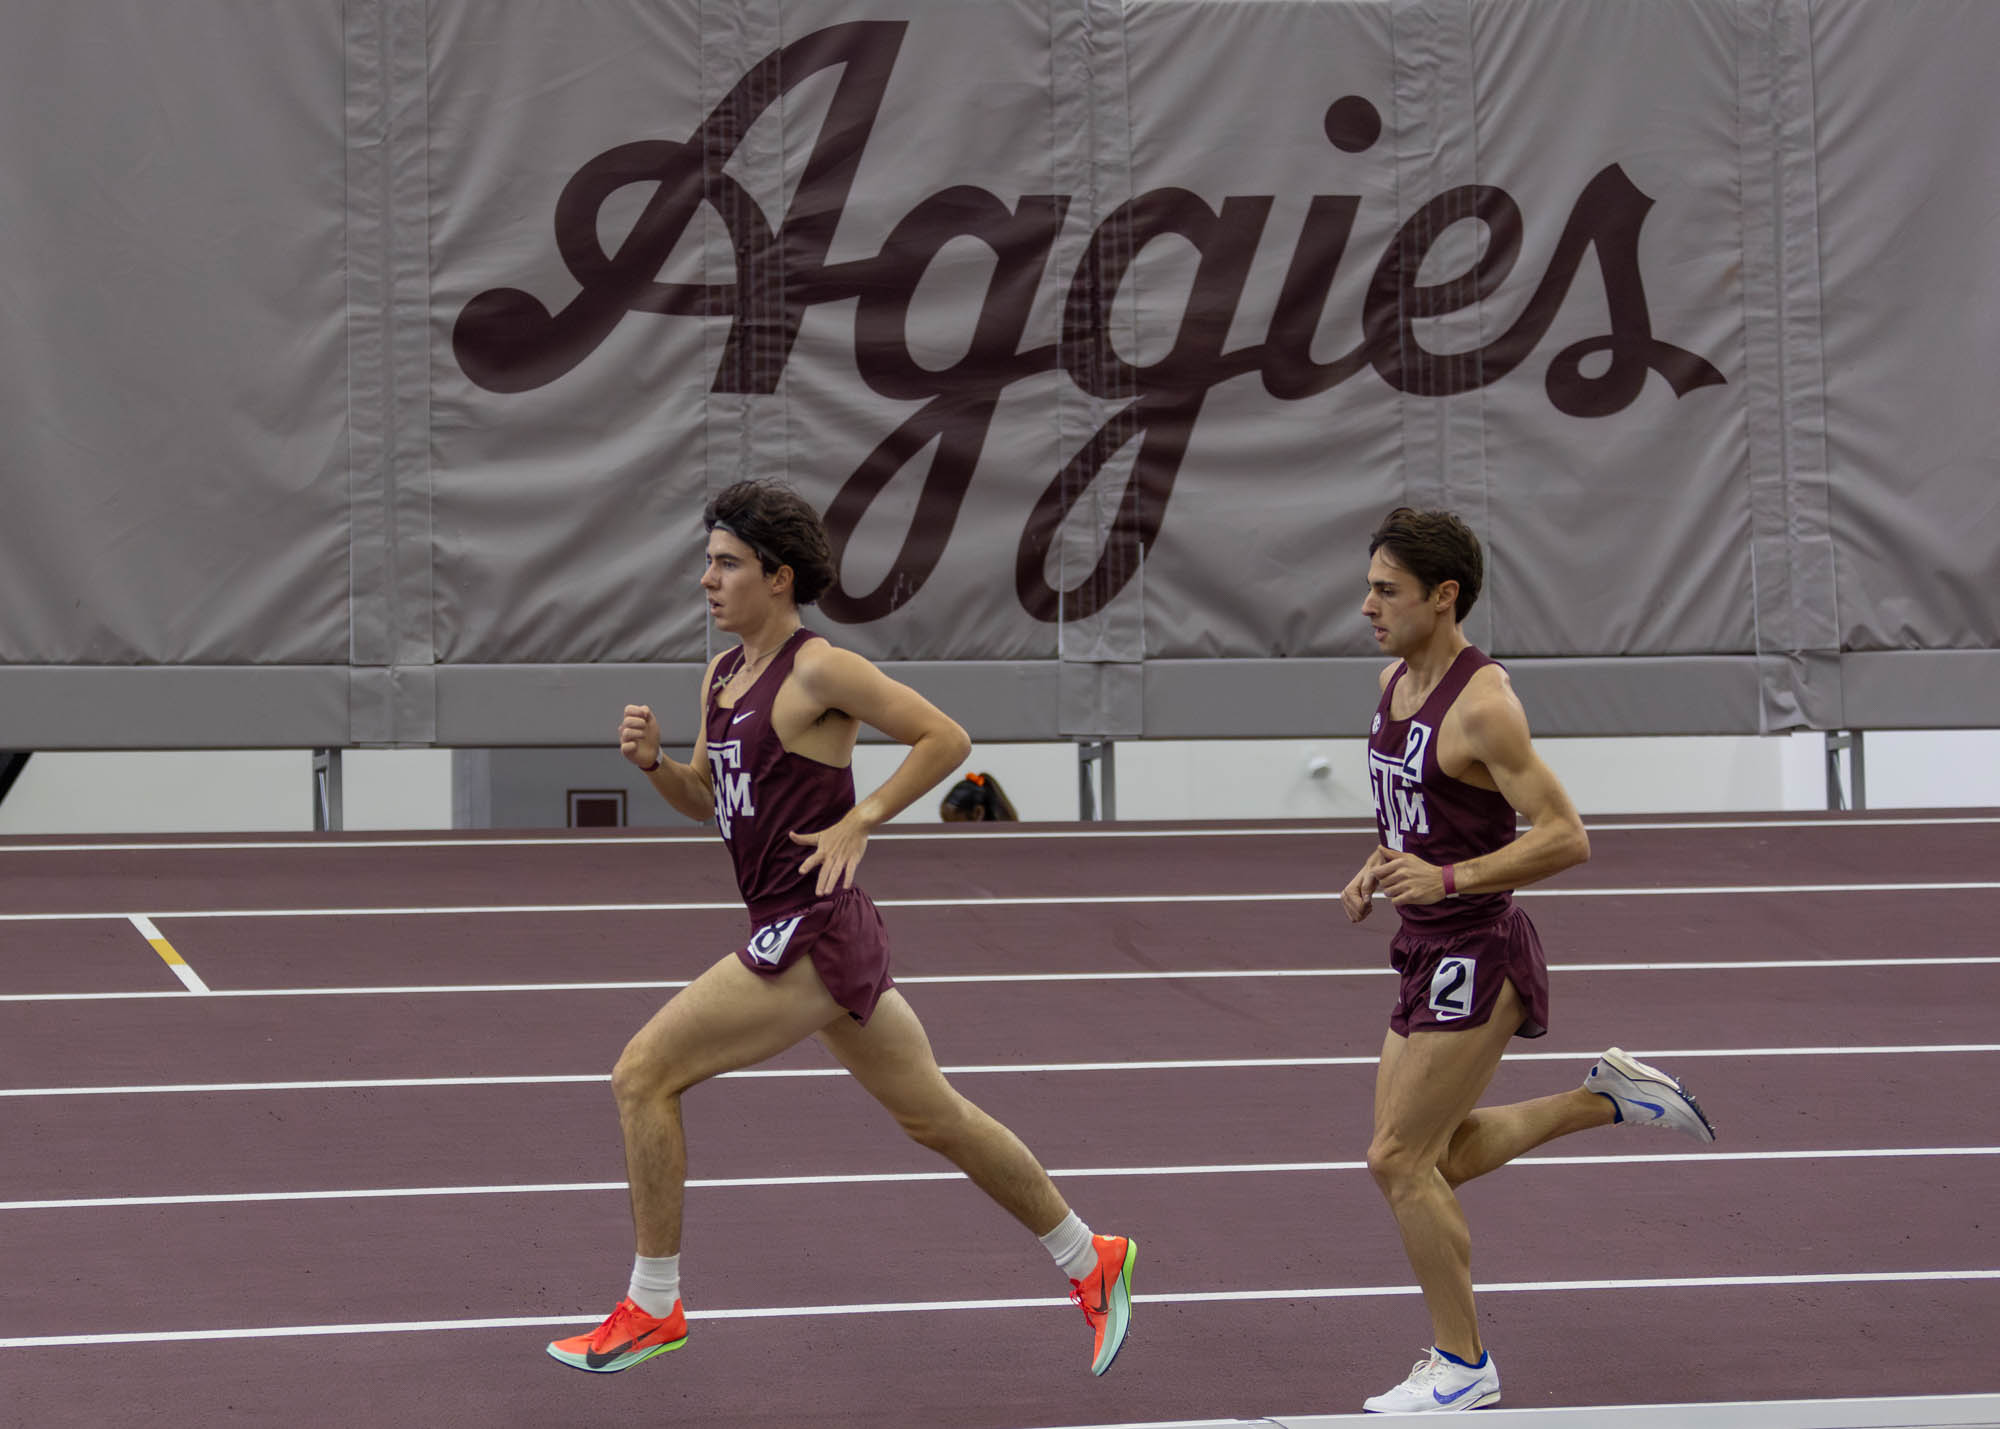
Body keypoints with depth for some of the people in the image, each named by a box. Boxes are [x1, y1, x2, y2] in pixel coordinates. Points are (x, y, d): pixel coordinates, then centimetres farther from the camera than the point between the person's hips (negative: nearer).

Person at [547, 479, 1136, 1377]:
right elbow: (706, 799, 24)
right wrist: (652, 761, 4)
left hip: (811, 931, -9)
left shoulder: (818, 671, -12)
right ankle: (1090, 1262, 27)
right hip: (799, 936, 9)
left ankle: (652, 1307, -2)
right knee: (935, 1116, 16)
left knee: (643, 1075, -10)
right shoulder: (721, 678, 13)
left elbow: (946, 738, -11)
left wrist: (859, 822, -15)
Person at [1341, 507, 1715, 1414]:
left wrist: (1448, 879, -29)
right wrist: (1380, 867, 5)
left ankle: (1463, 1366, 7)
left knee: (1399, 1160, -6)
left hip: (1475, 955, -9)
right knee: (1433, 1157, 15)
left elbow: (1566, 836, -22)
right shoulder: (1395, 680, 8)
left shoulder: (1482, 704, -20)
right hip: (1430, 956, 9)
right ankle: (1606, 1101, 25)